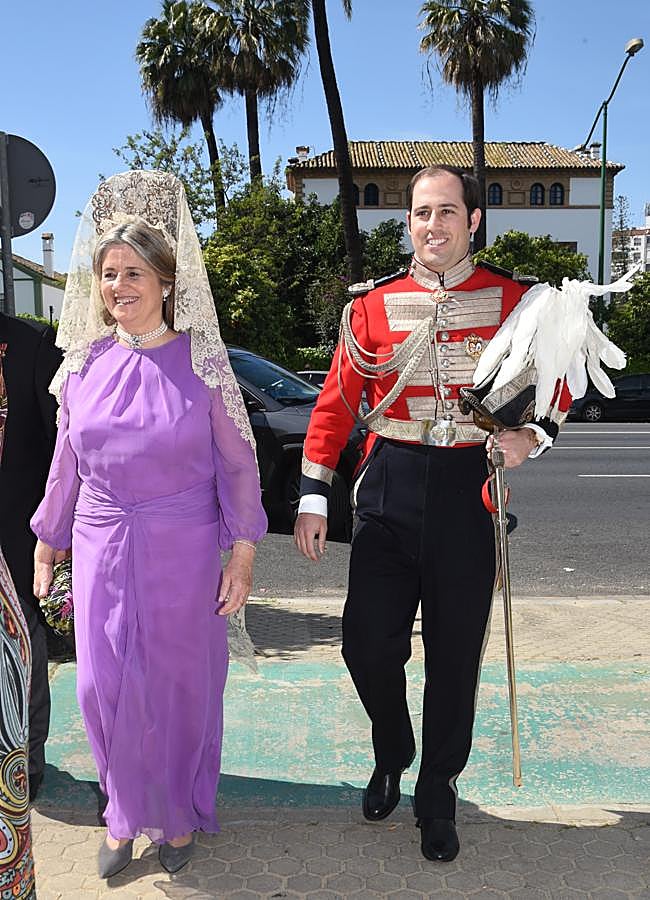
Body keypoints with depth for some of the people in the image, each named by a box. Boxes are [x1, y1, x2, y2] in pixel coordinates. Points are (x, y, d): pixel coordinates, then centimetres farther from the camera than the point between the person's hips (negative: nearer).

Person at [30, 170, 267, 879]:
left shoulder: (200, 361, -7)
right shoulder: (85, 364, 2)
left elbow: (237, 462, -3)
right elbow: (66, 464, 11)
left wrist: (242, 554, -6)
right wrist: (46, 545, 17)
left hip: (183, 549, -2)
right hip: (101, 547, 3)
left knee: (179, 684, 9)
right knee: (103, 686, 6)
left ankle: (180, 816, 34)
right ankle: (126, 813, 32)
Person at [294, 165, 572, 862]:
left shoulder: (514, 300, 3)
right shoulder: (373, 305, 4)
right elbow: (336, 404, 4)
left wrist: (533, 436, -11)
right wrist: (313, 498, -1)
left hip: (472, 493, 0)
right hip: (390, 491, 1)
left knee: (455, 655, 8)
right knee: (368, 644, 2)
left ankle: (437, 795, 31)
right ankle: (391, 758, 34)